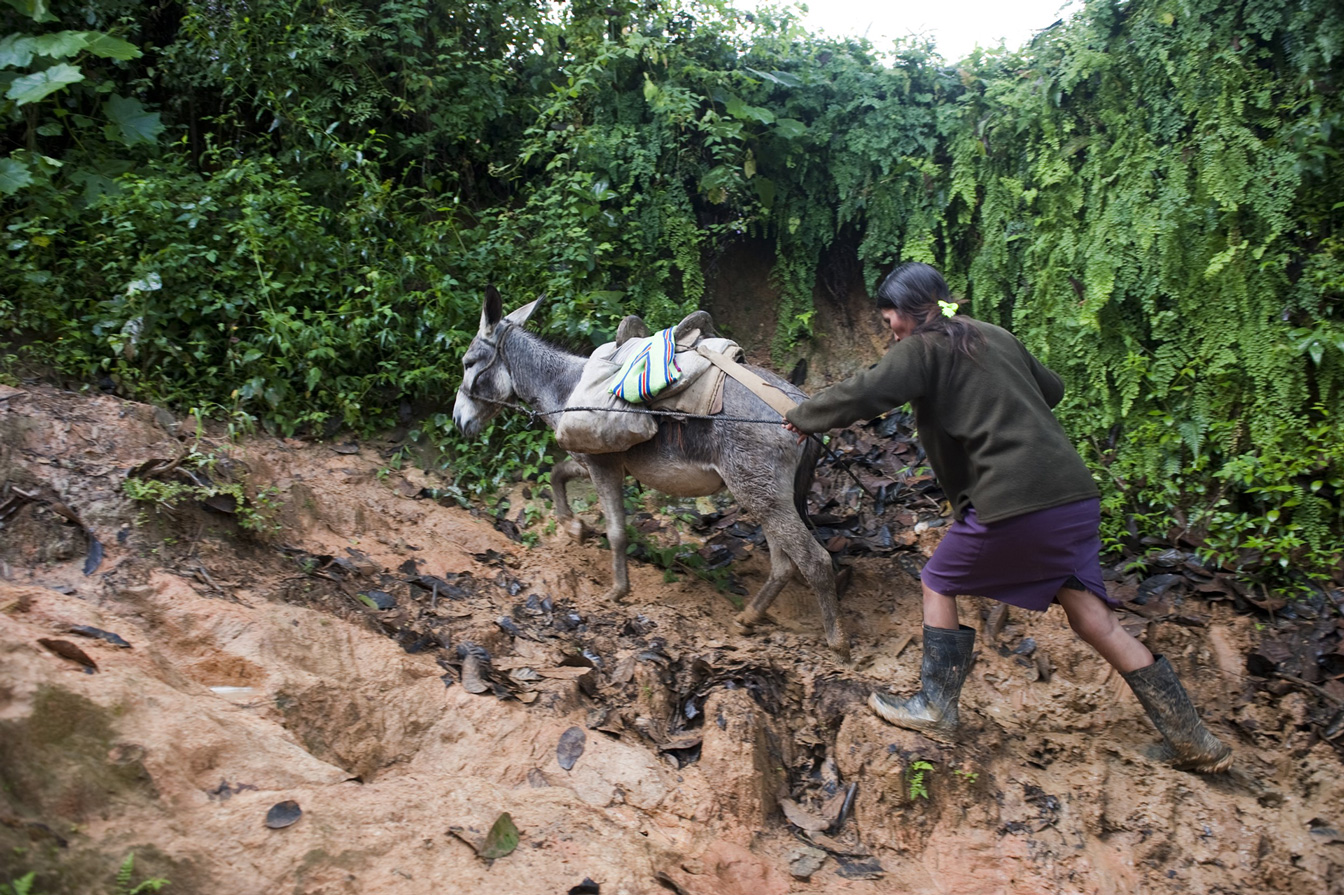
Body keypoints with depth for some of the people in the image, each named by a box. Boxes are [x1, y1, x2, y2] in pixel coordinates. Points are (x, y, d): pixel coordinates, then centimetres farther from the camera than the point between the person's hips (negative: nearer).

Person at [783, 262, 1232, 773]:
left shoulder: (922, 349, -2)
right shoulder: (995, 337, 19)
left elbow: (864, 395, -15)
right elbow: (1052, 390, 30)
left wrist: (802, 418, -1)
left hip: (1011, 502, -7)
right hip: (1075, 495, 7)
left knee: (938, 584, 14)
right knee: (1095, 619, 10)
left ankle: (936, 708, 20)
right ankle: (1194, 741, 12)